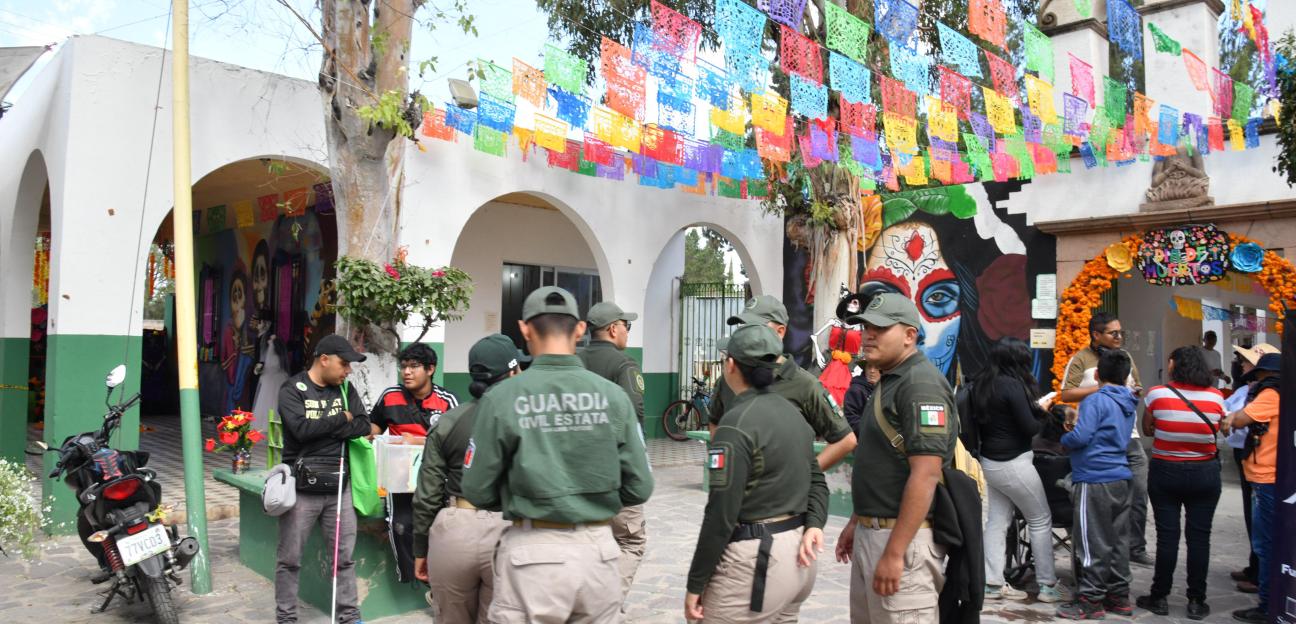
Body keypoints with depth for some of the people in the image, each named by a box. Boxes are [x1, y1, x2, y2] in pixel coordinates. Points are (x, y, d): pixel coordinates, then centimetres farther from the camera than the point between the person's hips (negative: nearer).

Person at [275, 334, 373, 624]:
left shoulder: (345, 389, 8)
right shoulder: (292, 390, -5)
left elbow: (364, 427, -3)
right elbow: (301, 428, -21)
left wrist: (321, 428, -13)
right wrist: (341, 419, -10)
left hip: (339, 485, 4)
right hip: (301, 487, -4)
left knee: (344, 556, 10)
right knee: (290, 559, 7)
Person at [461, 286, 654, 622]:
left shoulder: (502, 398, -9)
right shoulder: (613, 395, -4)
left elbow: (478, 491, -5)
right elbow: (639, 489, -1)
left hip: (534, 552, -2)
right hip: (597, 550, 2)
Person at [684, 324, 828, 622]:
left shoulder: (736, 425, -17)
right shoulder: (791, 411, 10)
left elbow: (721, 515, -19)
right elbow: (816, 479, 12)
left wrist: (695, 584, -12)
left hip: (756, 558, -9)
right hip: (798, 553, 9)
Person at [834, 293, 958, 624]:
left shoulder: (921, 383, -16)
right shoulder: (889, 381, 15)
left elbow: (925, 475, -23)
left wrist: (894, 553, -24)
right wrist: (856, 522, 21)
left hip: (904, 538, -10)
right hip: (872, 532, 10)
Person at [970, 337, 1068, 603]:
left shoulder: (981, 383, 4)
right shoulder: (1012, 385, -19)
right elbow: (1030, 428, -17)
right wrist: (1040, 412, 4)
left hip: (989, 461, 7)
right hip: (1013, 464, -7)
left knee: (997, 521, 10)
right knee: (1041, 521, 7)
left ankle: (993, 583, 12)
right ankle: (1047, 585, 13)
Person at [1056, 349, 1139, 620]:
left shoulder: (1095, 400, -13)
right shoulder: (1128, 404, 13)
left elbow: (1080, 437, -21)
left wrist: (1063, 438, -1)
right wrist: (1079, 419, 22)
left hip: (1095, 480, -8)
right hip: (1121, 478, 8)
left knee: (1094, 543, -2)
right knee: (1118, 539, 13)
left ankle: (1092, 600, 4)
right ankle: (1119, 596, 21)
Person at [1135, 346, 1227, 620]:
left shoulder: (1157, 394, -10)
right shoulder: (1215, 397, -4)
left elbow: (1147, 430, 2)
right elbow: (1217, 431, 3)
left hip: (1165, 472, -1)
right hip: (1204, 474, 1)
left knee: (1167, 536, 4)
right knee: (1199, 537, 6)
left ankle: (1159, 598, 13)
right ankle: (1196, 601, 14)